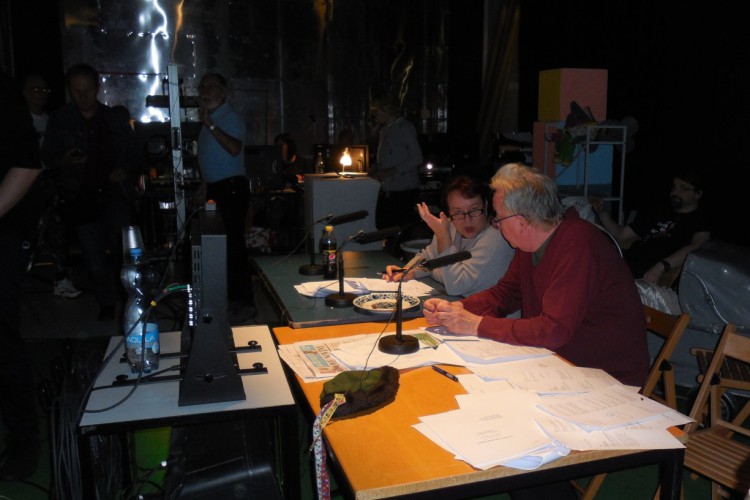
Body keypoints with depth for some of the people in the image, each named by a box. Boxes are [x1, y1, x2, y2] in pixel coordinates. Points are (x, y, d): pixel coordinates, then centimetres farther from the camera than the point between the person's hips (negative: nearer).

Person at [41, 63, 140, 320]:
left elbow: (133, 154, 16)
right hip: (80, 196, 0)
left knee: (122, 246, -13)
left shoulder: (115, 119, 9)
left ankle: (127, 293, 11)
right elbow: (46, 157, 9)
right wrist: (63, 161, -13)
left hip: (113, 191, 0)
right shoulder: (59, 120, 6)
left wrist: (125, 170, -4)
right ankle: (107, 303, 17)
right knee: (94, 255, 1)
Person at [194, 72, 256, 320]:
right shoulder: (208, 119, 19)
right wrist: (205, 186, 23)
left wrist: (210, 125, -25)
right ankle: (231, 296, 22)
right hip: (216, 189, 9)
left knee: (233, 244, -10)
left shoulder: (231, 118, -9)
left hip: (231, 188, -9)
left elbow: (234, 148, -27)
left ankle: (245, 302, -4)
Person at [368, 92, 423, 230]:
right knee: (381, 226, 5)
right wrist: (376, 167, 4)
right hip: (386, 189, 8)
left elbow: (417, 158, -15)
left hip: (404, 189, -8)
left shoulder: (404, 127, -9)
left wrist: (389, 172, -18)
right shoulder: (385, 129, 17)